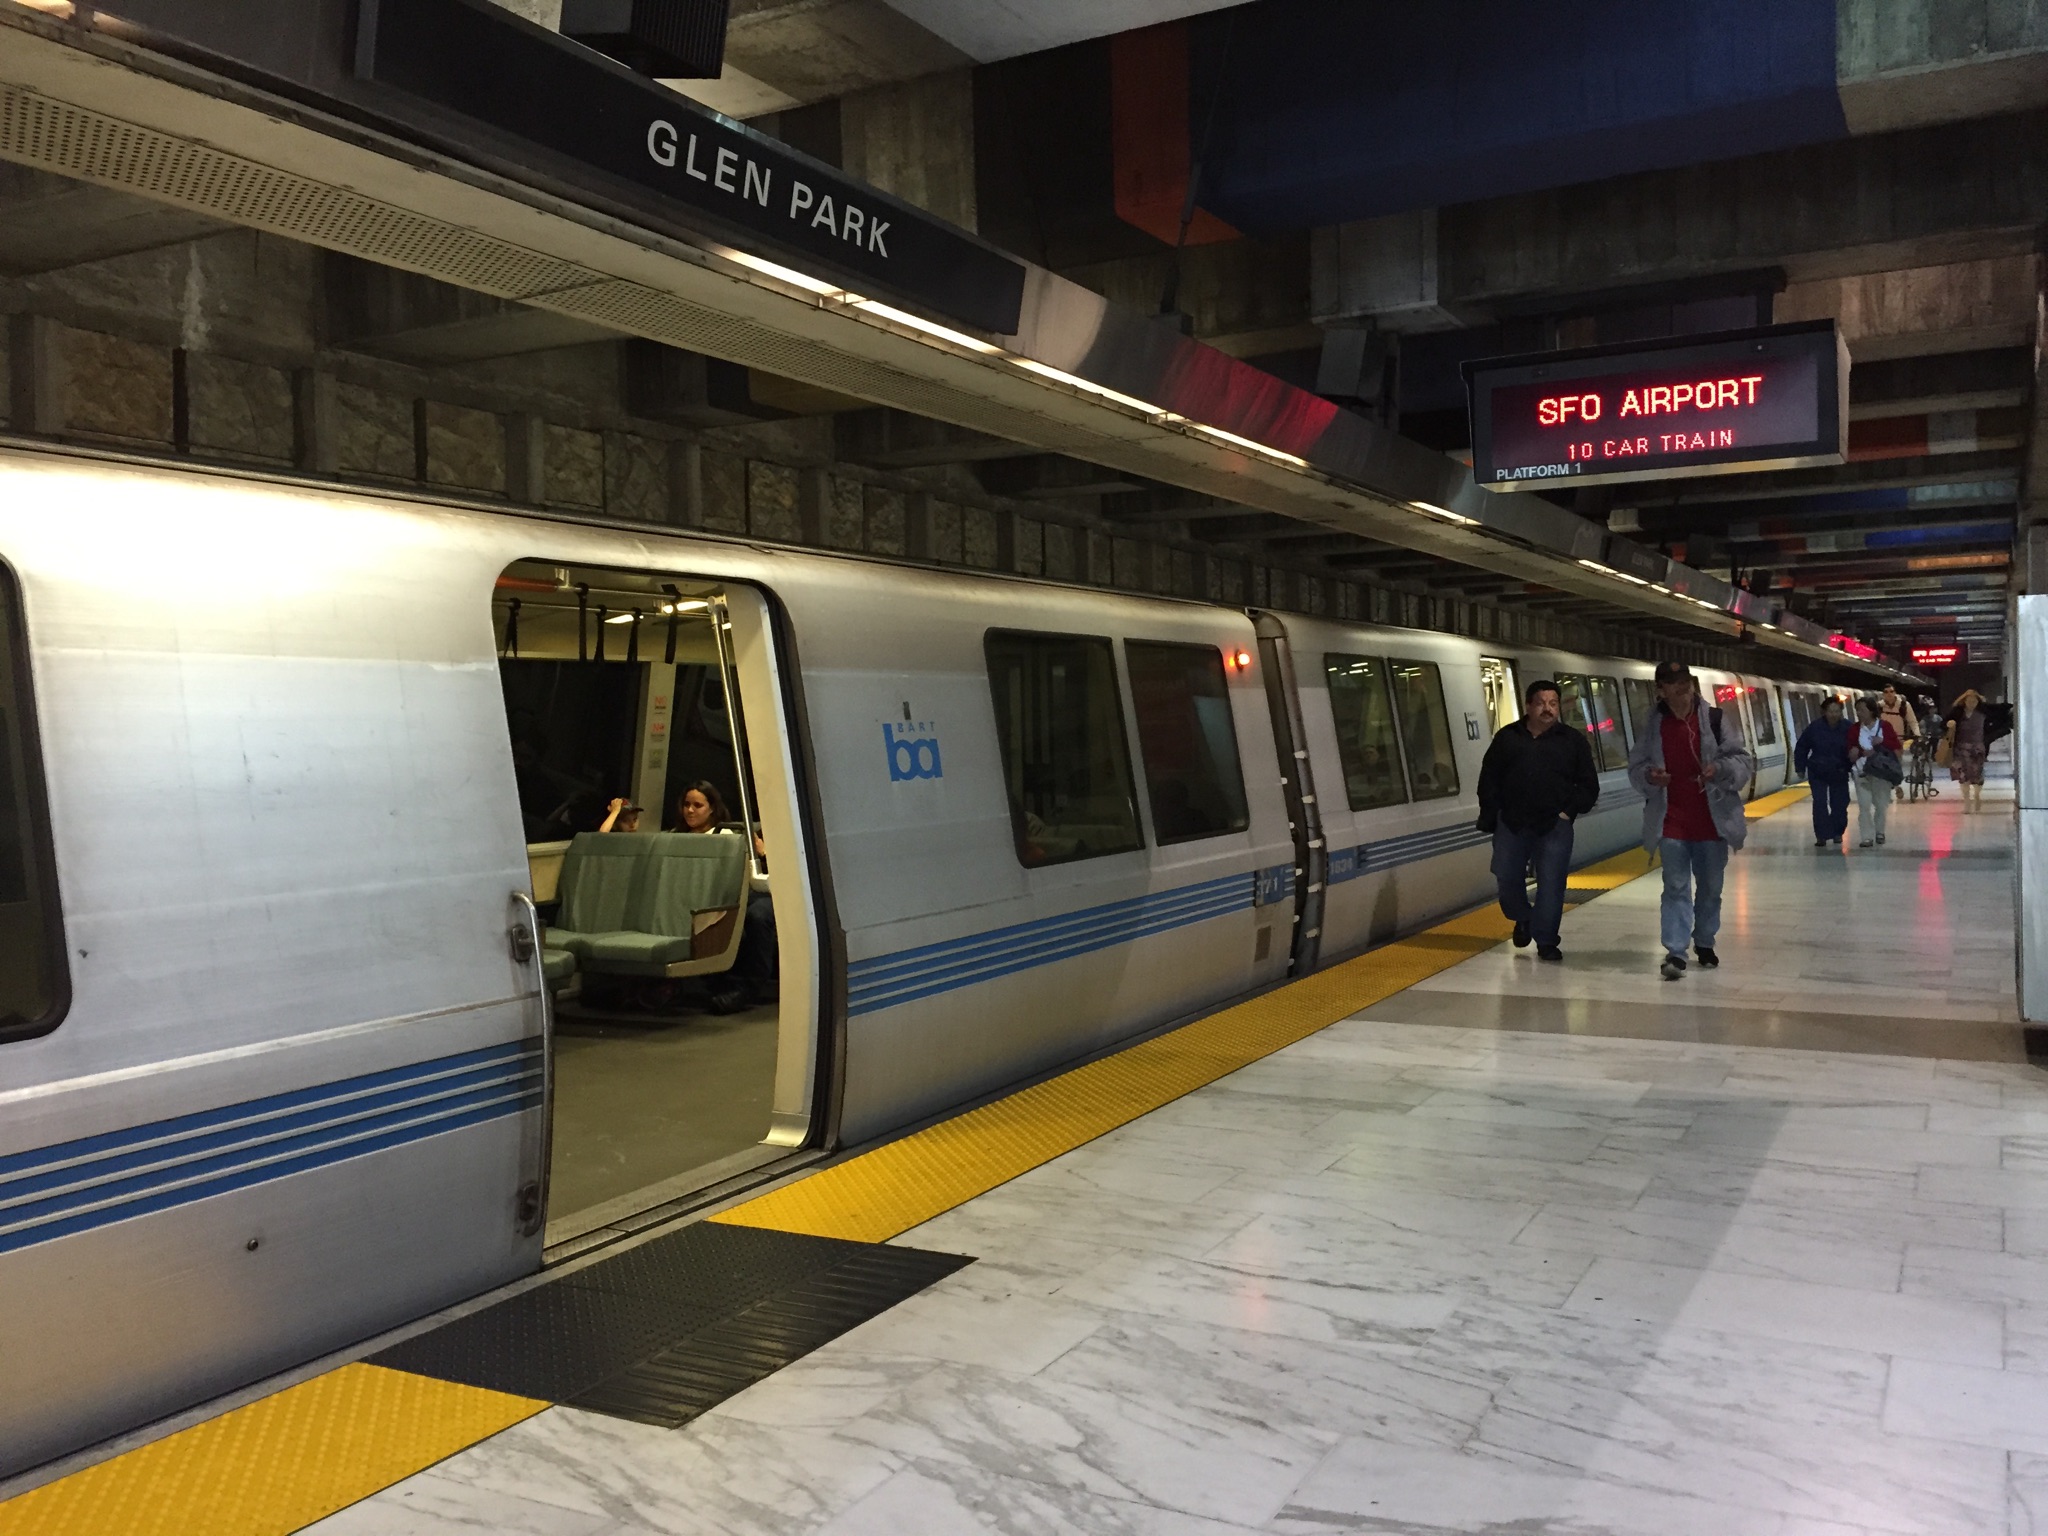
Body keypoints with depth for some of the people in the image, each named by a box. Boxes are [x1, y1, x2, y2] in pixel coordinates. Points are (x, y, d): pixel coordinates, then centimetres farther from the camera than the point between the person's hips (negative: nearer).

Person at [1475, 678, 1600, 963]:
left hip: (1554, 825, -1)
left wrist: (1570, 811, -4)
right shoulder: (1507, 737, 5)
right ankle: (1522, 918, 35)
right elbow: (1488, 780, 8)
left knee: (1551, 883, -4)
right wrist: (1489, 817, 2)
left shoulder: (1573, 740, 4)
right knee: (1506, 877, 7)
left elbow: (1589, 785, 7)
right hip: (1511, 823, 2)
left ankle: (1546, 941, 8)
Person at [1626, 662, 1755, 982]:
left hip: (1712, 821, 1)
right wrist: (1649, 776, -16)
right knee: (1676, 887, -4)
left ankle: (1704, 942, 34)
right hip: (1671, 823, -1)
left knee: (1710, 887, 15)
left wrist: (1720, 769, -22)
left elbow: (1743, 761, -2)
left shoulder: (1717, 720, -4)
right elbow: (1635, 768, 7)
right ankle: (1675, 952, -4)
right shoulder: (1651, 725, -1)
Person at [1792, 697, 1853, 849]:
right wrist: (1800, 768, -1)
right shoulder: (1814, 727, -12)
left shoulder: (1848, 728, -13)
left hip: (1839, 773, 1)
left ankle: (1837, 833, 28)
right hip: (1818, 773, -1)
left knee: (1839, 804, 9)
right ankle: (1821, 836, -2)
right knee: (1819, 804, -7)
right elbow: (1801, 748, -2)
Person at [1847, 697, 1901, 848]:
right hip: (1862, 772, 0)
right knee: (1864, 805, -6)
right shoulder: (1855, 729, 1)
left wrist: (1882, 741, -15)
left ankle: (1879, 832, 29)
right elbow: (1852, 754, 0)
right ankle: (1867, 836, -4)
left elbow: (1896, 746, -1)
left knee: (1881, 804, 10)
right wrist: (1863, 752, -19)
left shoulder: (1885, 725, -2)